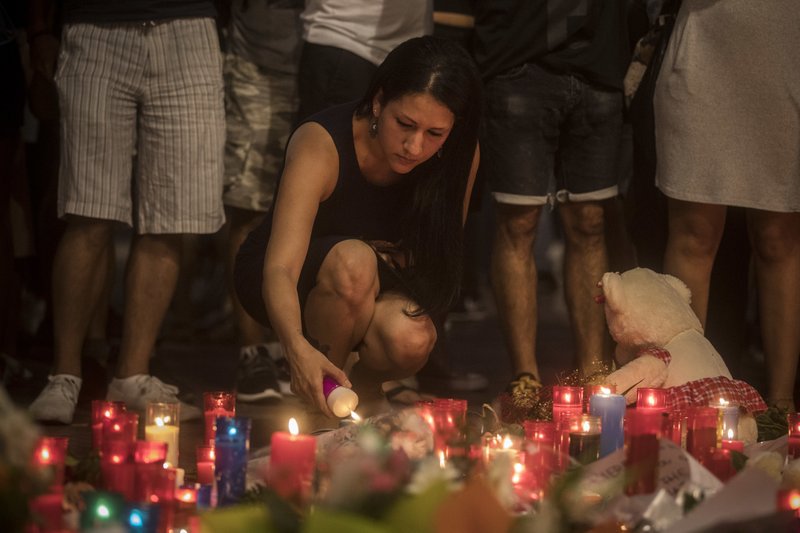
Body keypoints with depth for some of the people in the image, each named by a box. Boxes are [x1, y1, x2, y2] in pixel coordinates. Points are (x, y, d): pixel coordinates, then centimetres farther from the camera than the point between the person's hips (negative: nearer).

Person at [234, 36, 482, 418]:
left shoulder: (460, 157, -17)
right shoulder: (320, 145, -30)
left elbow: (441, 254, -1)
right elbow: (280, 268, -41)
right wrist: (299, 349, -60)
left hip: (378, 289, 3)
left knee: (412, 343, -32)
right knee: (354, 261, -37)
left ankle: (361, 384, 4)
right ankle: (313, 400, -14)